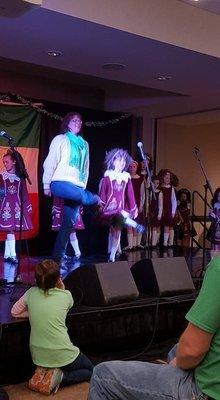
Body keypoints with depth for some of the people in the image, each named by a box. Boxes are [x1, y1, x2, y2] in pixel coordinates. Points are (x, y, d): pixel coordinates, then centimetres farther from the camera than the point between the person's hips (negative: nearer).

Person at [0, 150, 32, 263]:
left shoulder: (20, 176, 8)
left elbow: (24, 192, 10)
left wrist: (27, 205, 8)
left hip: (17, 205, 2)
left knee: (10, 230, 4)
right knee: (10, 229, -11)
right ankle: (12, 255, -12)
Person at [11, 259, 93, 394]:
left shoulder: (31, 293, -2)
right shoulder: (66, 295, -8)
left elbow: (15, 312, 12)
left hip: (38, 356, 5)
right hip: (62, 355, -5)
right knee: (90, 370, 22)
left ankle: (44, 372, 5)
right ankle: (61, 377, -4)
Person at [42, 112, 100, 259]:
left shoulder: (84, 144, 21)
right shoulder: (60, 139, 5)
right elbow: (50, 162, 0)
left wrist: (83, 186, 13)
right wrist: (46, 184, -5)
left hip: (77, 186, 5)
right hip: (61, 183, -5)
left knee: (69, 222, -2)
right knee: (84, 197, -36)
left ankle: (58, 254, 4)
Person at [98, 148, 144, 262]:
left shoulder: (126, 176, 12)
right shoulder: (108, 175, 3)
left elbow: (130, 193, 11)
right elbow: (103, 192, 0)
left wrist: (133, 208, 7)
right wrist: (101, 205, -7)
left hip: (121, 207, 4)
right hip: (110, 205, -3)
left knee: (116, 231, 1)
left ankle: (112, 257, 5)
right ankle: (136, 226, -20)